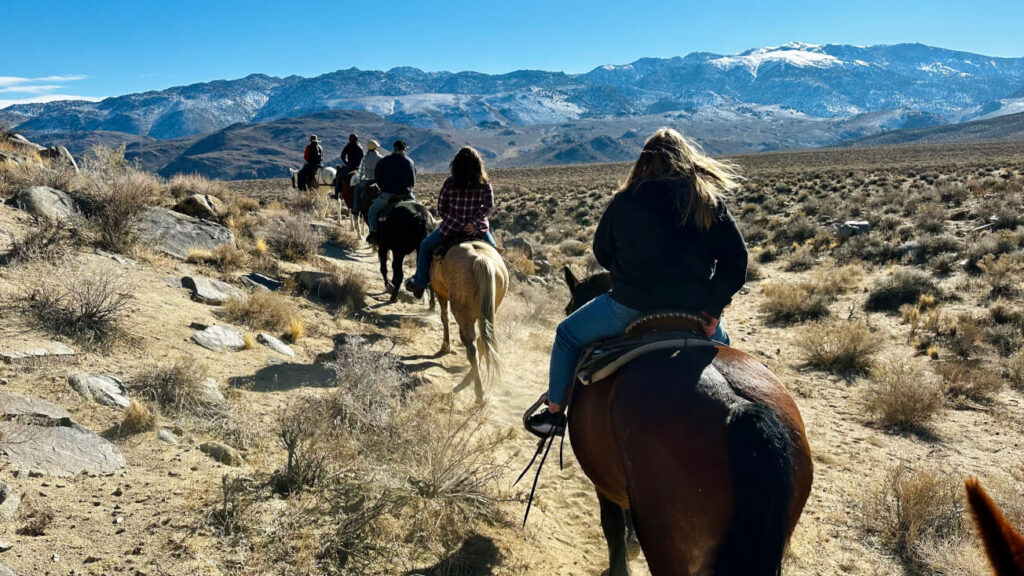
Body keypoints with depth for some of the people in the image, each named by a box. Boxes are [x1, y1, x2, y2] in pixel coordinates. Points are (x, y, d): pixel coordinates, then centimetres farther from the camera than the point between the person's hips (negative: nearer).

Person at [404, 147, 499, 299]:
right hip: (478, 229, 1)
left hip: (451, 228, -1)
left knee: (425, 247, 23)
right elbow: (489, 205, -14)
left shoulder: (449, 183, -9)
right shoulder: (485, 183, -6)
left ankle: (419, 283, 26)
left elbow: (440, 208, -3)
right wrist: (474, 222, -13)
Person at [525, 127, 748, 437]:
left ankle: (554, 413, 26)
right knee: (720, 345, 36)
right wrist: (713, 309, -1)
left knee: (568, 335, 22)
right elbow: (735, 259, -6)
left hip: (631, 306, -2)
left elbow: (602, 252, 8)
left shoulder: (625, 202, -3)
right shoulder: (710, 200, -1)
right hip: (692, 309, 2)